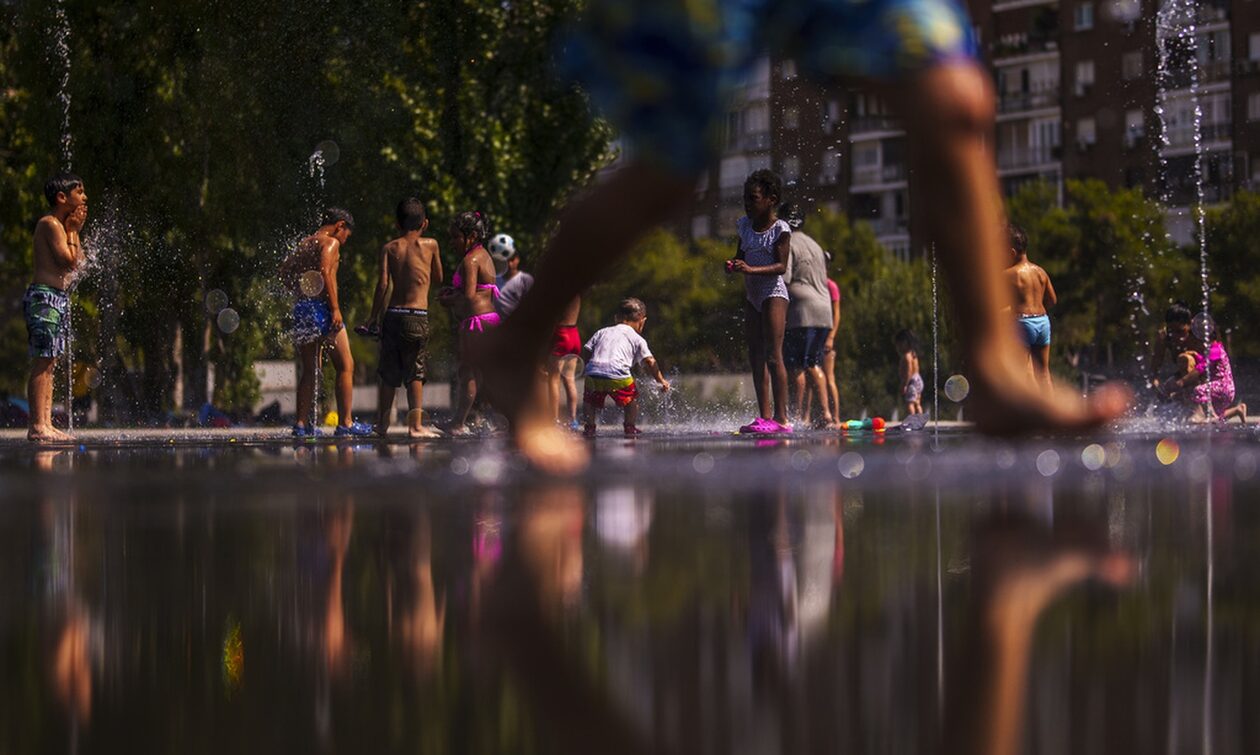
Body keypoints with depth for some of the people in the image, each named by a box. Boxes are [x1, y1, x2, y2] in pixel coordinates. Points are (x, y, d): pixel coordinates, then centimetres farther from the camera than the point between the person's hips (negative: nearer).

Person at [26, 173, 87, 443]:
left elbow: (77, 263, 17)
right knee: (42, 363, -12)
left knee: (49, 364, 8)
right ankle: (37, 426, -14)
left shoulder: (60, 225, 19)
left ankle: (45, 424, 8)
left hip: (58, 298, 10)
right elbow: (69, 261, -18)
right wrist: (72, 232, -6)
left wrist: (75, 231, 13)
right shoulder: (50, 224, -11)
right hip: (45, 297, -10)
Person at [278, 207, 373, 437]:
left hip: (302, 307, 8)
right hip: (322, 307, -8)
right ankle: (345, 422, -5)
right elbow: (325, 272, -18)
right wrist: (335, 308, -21)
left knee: (309, 370, 12)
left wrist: (300, 291, 6)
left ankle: (302, 423, 6)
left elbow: (284, 269, 12)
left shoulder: (304, 243, 20)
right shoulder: (330, 242, -4)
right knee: (345, 366, -1)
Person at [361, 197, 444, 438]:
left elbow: (383, 284, -3)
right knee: (415, 373, 2)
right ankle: (415, 424, -5)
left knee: (389, 375, 12)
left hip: (392, 314, 2)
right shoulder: (430, 245, 3)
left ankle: (382, 423, 18)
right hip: (417, 316, -2)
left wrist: (374, 316, 3)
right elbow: (438, 278, 15)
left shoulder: (389, 248, 5)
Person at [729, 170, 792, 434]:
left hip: (773, 292, -8)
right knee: (755, 356, 7)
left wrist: (751, 269, -29)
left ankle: (781, 418, -15)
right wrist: (733, 265, -5)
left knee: (773, 355, -13)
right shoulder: (745, 224, 9)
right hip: (752, 294, 8)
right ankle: (764, 416, 10)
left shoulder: (780, 229, -11)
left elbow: (781, 266, -16)